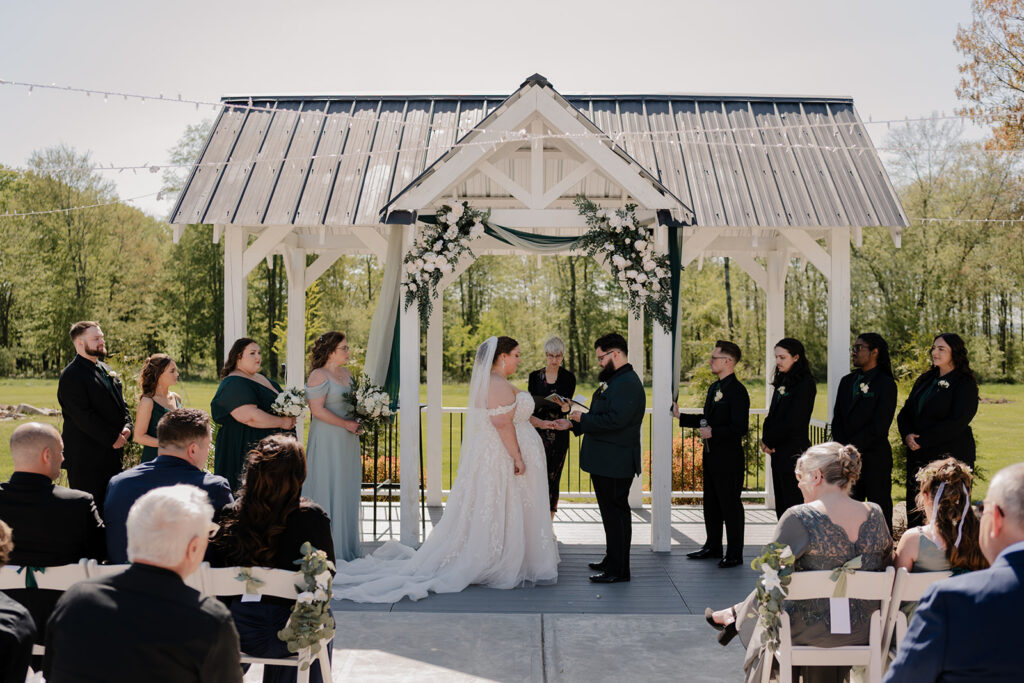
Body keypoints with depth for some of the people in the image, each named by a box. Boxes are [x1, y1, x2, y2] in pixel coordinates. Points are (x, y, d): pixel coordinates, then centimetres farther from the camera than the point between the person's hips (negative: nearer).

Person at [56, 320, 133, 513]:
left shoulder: (106, 370, 16)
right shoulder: (71, 376, -12)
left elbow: (120, 403, 20)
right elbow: (83, 416, -19)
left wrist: (127, 426, 0)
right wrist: (112, 438, -17)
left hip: (112, 452, 8)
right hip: (85, 457, -8)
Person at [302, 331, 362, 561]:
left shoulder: (346, 373, 13)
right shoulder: (319, 376, -12)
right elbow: (317, 410, -17)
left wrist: (361, 419, 2)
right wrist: (347, 424, -17)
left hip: (347, 441, 8)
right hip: (327, 441, -8)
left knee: (347, 491, 11)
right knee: (327, 489, -3)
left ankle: (345, 548, 19)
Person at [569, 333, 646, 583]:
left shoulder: (628, 383, -18)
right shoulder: (615, 380, 16)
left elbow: (615, 419, -27)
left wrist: (583, 419, -16)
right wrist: (575, 422, 10)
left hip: (615, 465, -10)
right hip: (605, 462, 10)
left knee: (616, 512, -4)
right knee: (612, 512, 18)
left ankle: (618, 570, 2)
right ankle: (612, 560, 29)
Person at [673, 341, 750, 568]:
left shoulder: (737, 391, -16)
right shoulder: (714, 388, 14)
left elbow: (739, 428, -21)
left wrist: (713, 432, -24)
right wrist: (681, 417, 17)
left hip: (728, 457, -10)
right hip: (712, 455, 10)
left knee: (730, 504, -1)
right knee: (711, 502, 17)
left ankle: (735, 554, 7)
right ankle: (713, 547, 29)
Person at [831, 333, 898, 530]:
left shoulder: (886, 384, -5)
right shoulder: (847, 381, 15)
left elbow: (879, 426, -12)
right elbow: (837, 419, 13)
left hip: (875, 458, -6)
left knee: (879, 511, 0)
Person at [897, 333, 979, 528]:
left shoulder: (965, 384, -6)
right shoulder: (926, 380, 15)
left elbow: (956, 423, -14)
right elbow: (905, 412, 15)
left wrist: (921, 440, -14)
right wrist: (908, 435, -5)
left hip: (951, 456, -6)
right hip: (918, 456, 6)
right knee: (915, 510, 5)